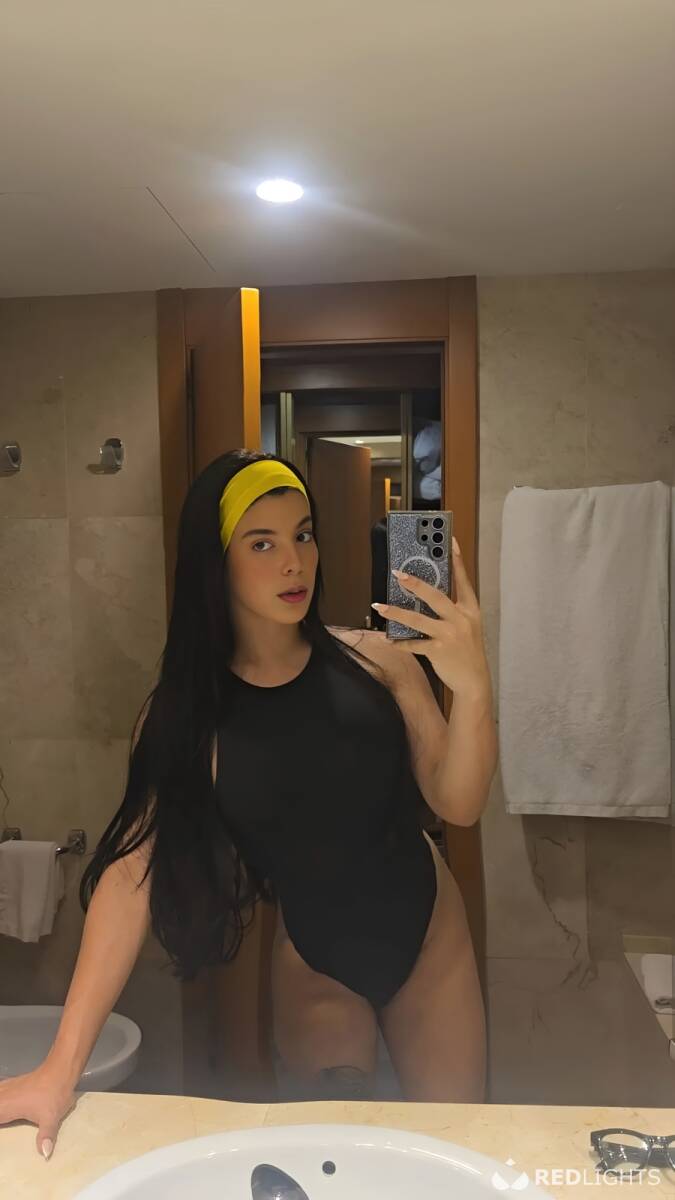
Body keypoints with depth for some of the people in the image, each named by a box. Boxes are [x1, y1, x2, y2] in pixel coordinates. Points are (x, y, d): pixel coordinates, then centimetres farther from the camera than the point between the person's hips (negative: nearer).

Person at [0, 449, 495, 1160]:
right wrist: (62, 1066, -23)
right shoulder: (185, 712, -14)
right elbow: (133, 869, -19)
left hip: (430, 939, 2)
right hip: (313, 967, -1)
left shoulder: (373, 660, -13)